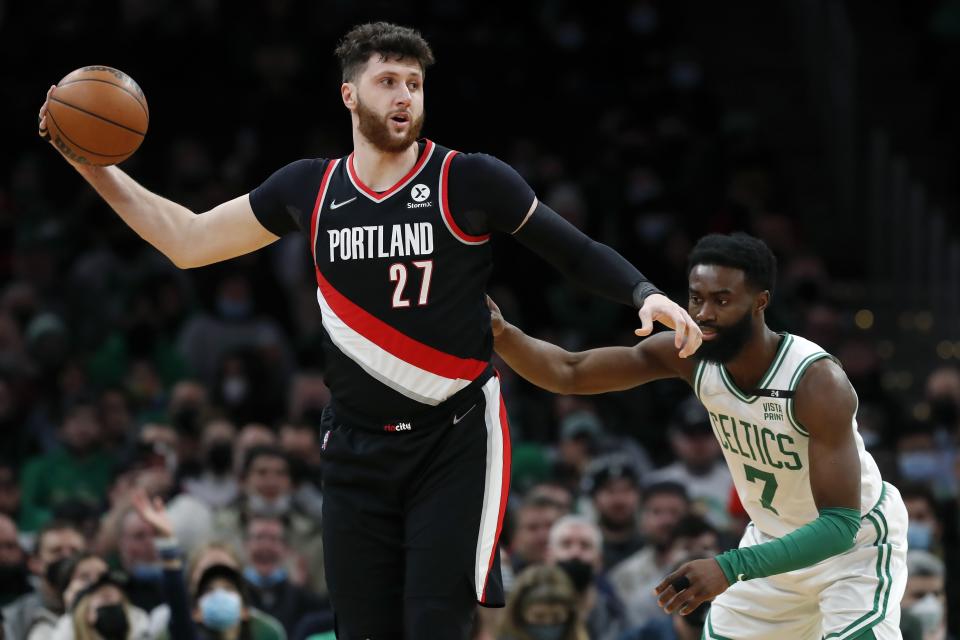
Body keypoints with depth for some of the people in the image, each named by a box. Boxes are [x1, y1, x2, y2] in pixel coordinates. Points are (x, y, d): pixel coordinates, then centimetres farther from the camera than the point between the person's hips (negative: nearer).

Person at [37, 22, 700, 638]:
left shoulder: (470, 182, -7)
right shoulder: (310, 189, 4)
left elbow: (575, 253, -2)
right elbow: (188, 241, 13)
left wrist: (644, 294, -20)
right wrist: (96, 167, 6)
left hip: (457, 440, -4)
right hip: (357, 449, 4)